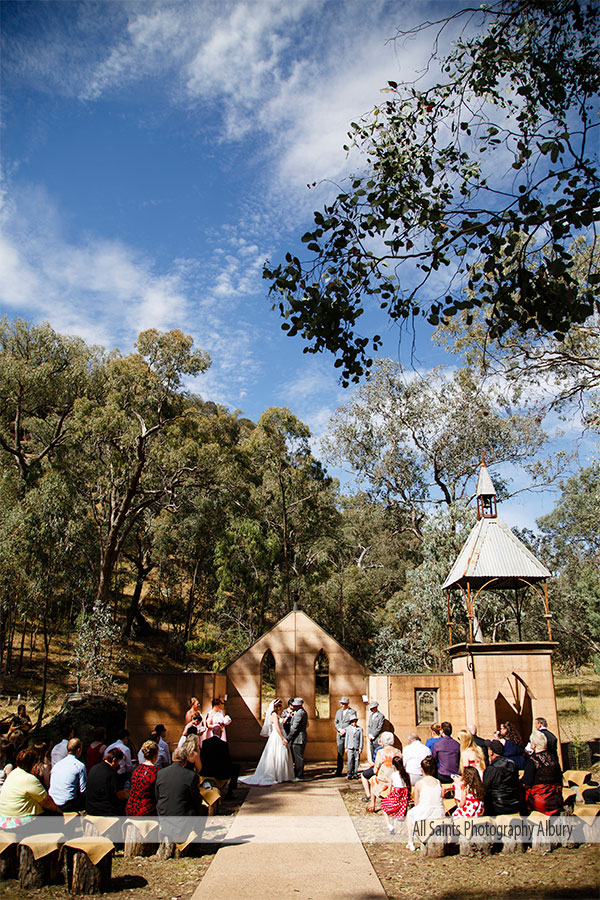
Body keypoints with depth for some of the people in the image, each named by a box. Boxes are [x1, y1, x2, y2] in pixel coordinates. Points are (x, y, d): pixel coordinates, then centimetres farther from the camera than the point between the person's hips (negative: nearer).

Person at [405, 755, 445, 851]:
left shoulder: (419, 783, -6)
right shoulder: (438, 782, 3)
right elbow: (440, 799, 11)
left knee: (409, 814, 29)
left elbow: (416, 804, 0)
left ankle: (411, 843, 27)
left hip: (424, 814, -4)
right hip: (439, 814, 4)